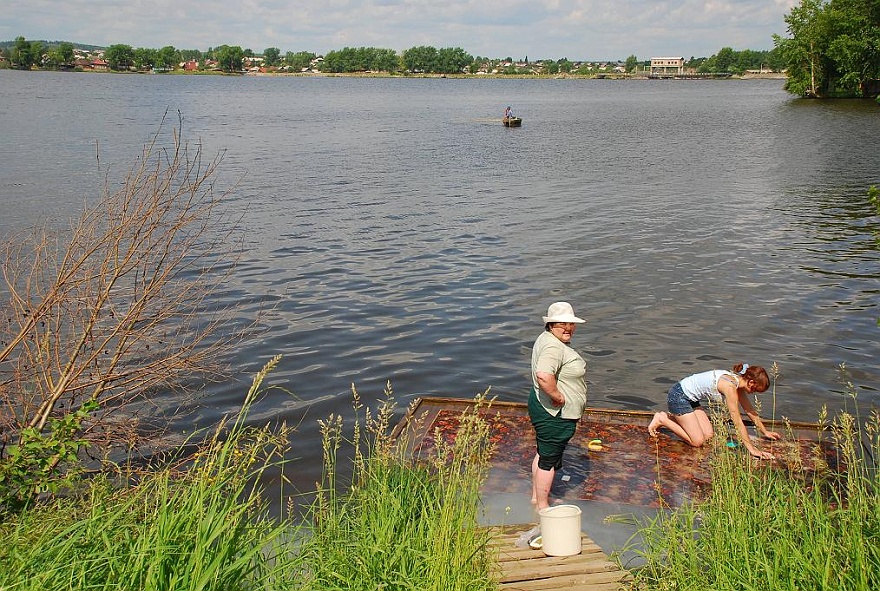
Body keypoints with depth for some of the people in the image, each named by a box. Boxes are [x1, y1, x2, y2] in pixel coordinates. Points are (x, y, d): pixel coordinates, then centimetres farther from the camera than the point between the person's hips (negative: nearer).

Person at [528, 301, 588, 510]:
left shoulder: (548, 339, 8)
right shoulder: (553, 346, -26)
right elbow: (543, 376, -43)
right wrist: (558, 396, -29)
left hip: (543, 407, 11)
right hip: (555, 414, -11)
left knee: (543, 454, 23)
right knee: (549, 460, 3)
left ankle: (537, 496, 39)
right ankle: (542, 506, 17)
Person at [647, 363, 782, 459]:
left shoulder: (738, 381, 1)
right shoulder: (730, 386, -26)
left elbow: (750, 410, 16)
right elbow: (737, 421, -24)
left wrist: (765, 432, 24)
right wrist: (751, 449, -20)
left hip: (690, 398, 10)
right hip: (678, 396, -10)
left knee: (708, 435, 4)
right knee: (697, 441, -11)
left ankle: (668, 417, 16)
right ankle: (662, 419, 1)